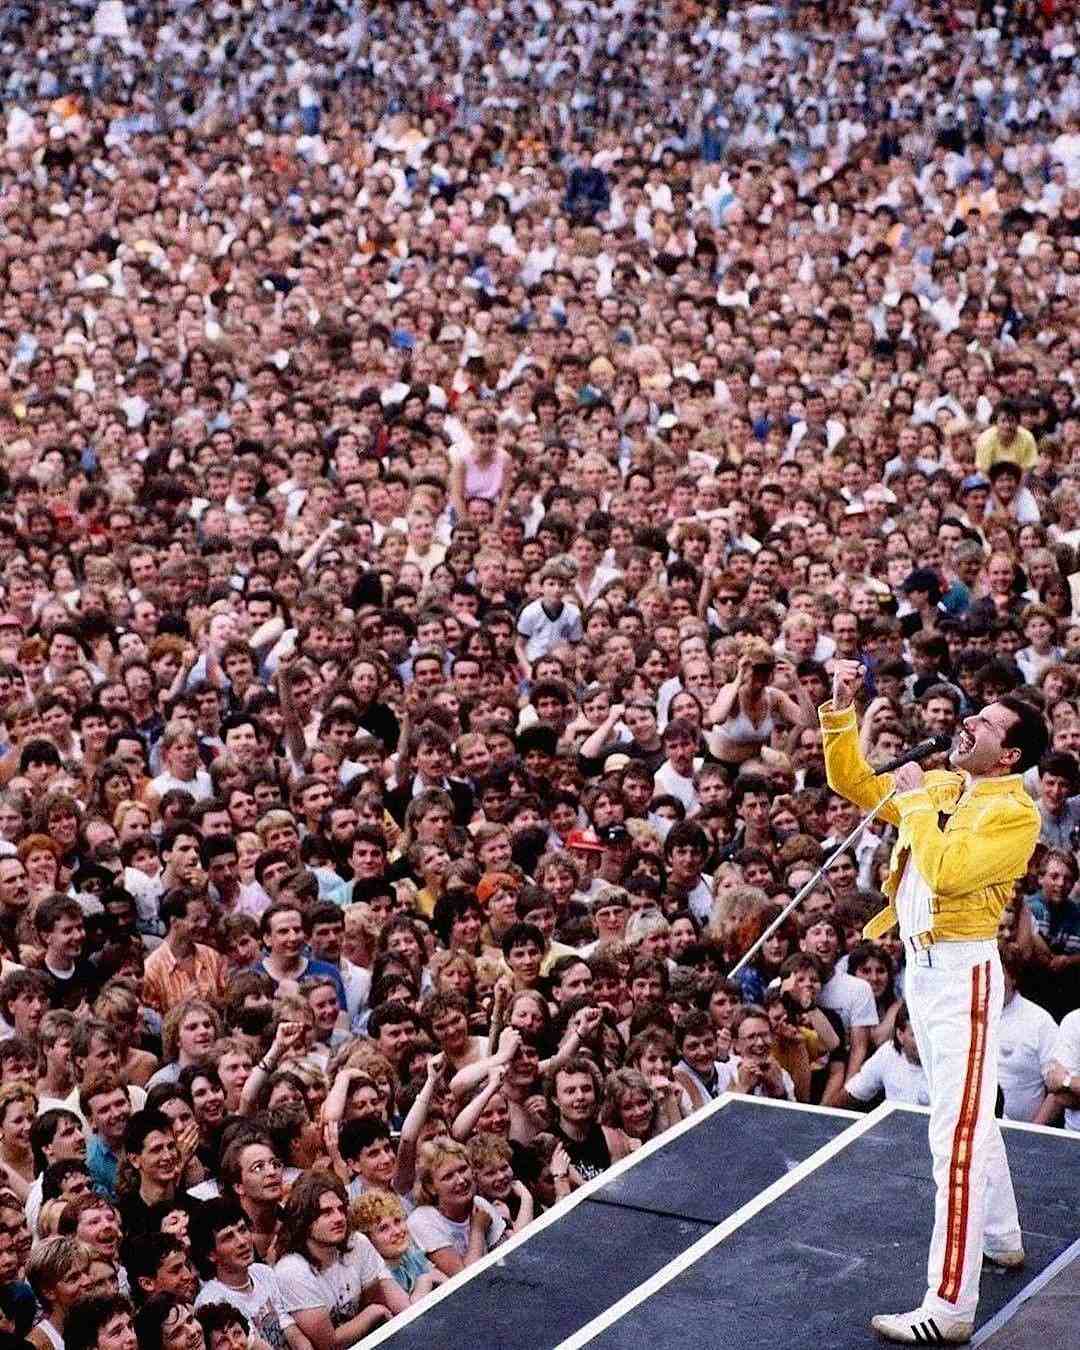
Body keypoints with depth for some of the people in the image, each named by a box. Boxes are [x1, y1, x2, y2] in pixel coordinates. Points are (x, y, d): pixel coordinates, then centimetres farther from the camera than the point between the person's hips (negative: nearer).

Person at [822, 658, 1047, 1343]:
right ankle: (1001, 1239, 41)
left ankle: (950, 1307, -15)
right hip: (922, 964, 9)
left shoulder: (1015, 812, -14)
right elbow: (853, 783, 16)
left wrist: (916, 801, -14)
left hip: (962, 970, -9)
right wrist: (842, 709, 5)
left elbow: (944, 871, -26)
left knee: (958, 1131, -13)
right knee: (971, 1114, 23)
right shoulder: (940, 784, 9)